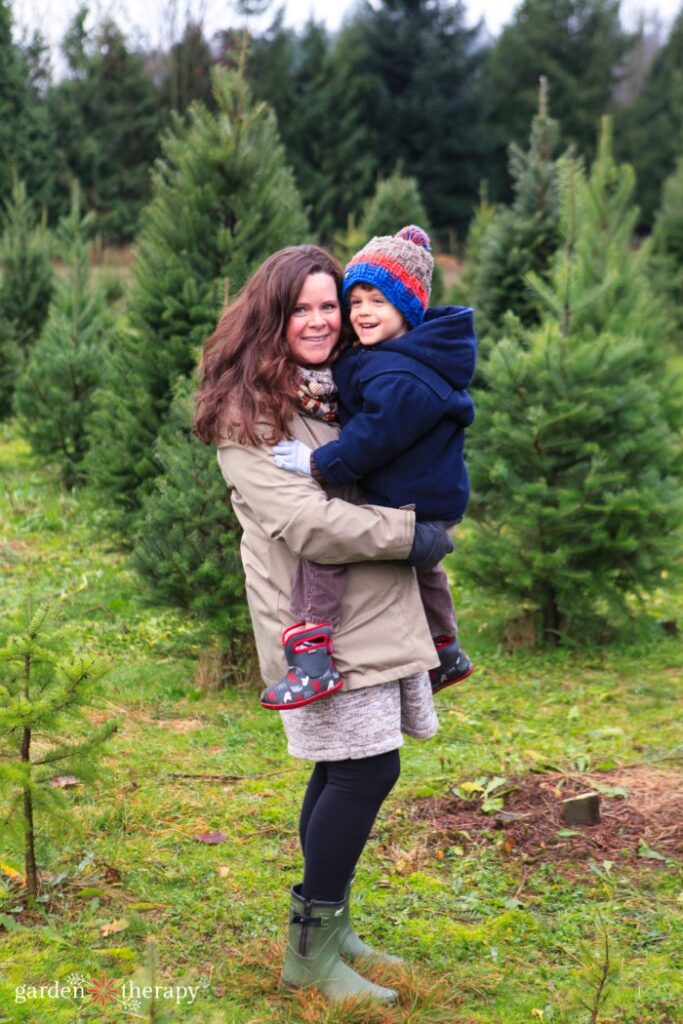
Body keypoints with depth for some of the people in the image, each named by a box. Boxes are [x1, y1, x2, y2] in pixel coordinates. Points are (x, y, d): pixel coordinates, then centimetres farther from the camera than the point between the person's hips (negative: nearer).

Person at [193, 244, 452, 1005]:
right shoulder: (246, 413, -10)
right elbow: (304, 523, -19)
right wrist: (409, 536, -12)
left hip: (377, 609, 8)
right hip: (320, 622, -8)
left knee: (345, 772, 13)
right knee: (367, 770, -8)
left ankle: (328, 927, 26)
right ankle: (311, 956, 5)